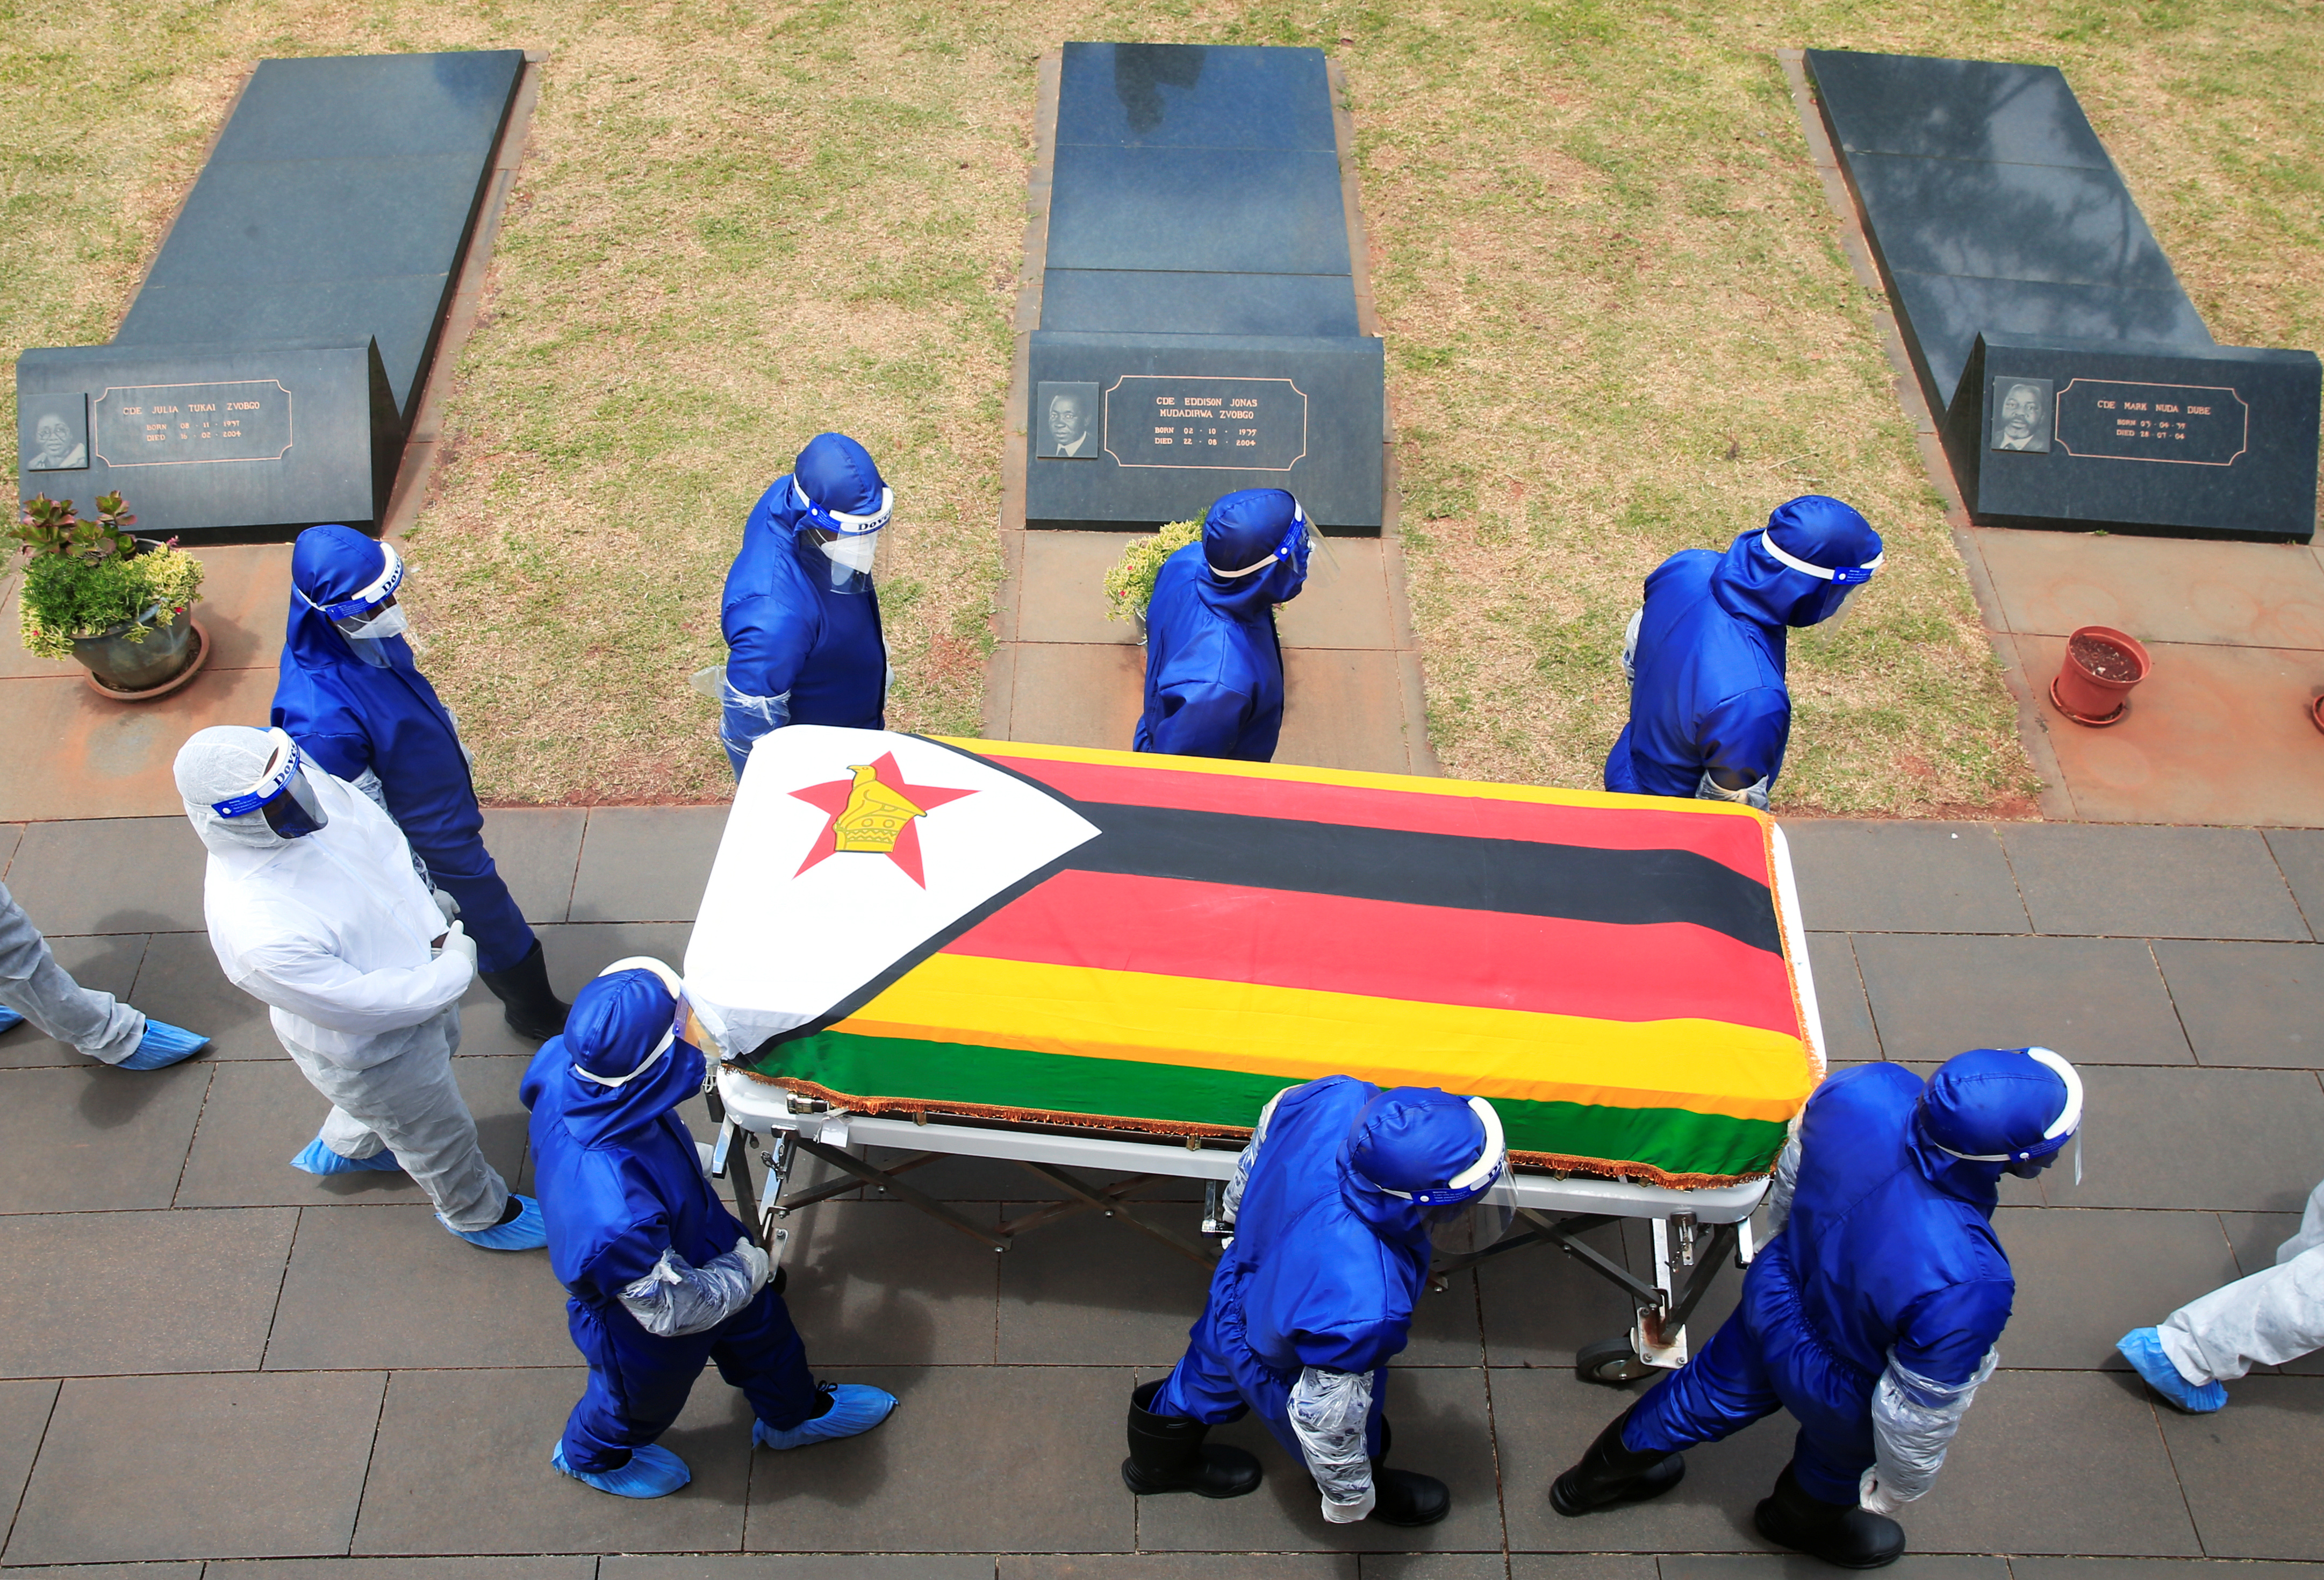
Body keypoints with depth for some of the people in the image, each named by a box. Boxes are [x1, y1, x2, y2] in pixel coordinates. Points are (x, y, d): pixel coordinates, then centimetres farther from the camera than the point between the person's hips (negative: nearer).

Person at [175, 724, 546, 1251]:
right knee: (441, 1135, 20)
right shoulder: (257, 932, -43)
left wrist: (434, 931, -17)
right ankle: (479, 1213, 54)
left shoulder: (316, 790, -24)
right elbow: (364, 1004, -33)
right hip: (362, 1049, -7)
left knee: (443, 1046, 37)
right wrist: (457, 969, -21)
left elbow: (388, 847, -7)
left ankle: (345, 1146, 66)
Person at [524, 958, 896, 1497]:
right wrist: (747, 1268, -13)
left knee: (759, 1318, 30)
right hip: (644, 1337, -6)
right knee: (644, 1399, 29)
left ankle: (792, 1412, 61)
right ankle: (589, 1455, 64)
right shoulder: (614, 1216, -50)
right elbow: (674, 1308, -31)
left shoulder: (563, 1069, -31)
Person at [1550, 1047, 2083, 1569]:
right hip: (1844, 1391, -5)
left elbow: (1791, 1170, -6)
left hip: (1771, 1296, 5)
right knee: (1837, 1458, 32)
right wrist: (1897, 1490, -3)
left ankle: (1605, 1471, 60)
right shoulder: (1967, 1286, -43)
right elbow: (1917, 1414, -25)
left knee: (1719, 1389, 34)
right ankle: (1806, 1518, 67)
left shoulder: (1863, 1091, -31)